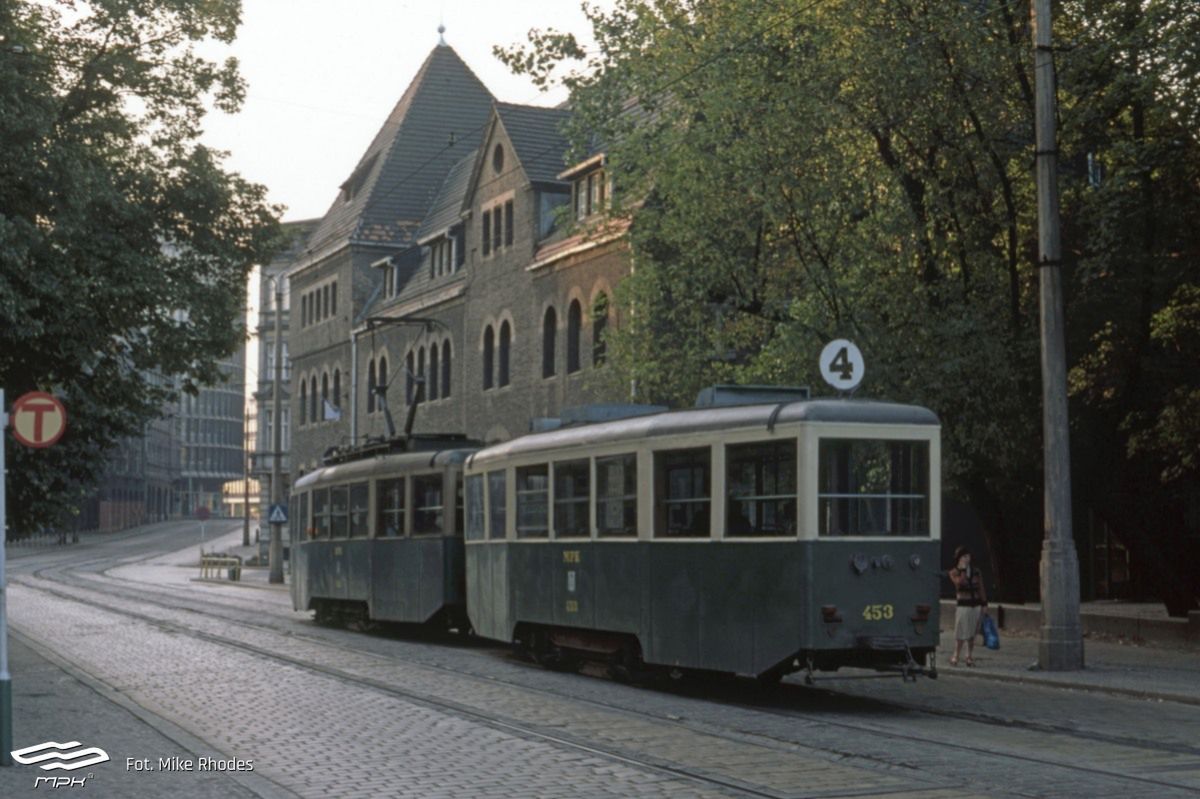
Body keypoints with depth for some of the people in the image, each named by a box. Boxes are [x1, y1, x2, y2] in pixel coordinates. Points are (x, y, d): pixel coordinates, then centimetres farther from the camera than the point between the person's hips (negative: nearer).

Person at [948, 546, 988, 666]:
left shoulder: (976, 572, 11)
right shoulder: (954, 573, 0)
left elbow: (981, 589, 13)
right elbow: (960, 582, -20)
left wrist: (984, 604, 8)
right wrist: (963, 570, -14)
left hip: (976, 605, 4)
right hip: (963, 605, -4)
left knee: (972, 634, 7)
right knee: (960, 634, -4)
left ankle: (970, 656, 15)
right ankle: (956, 657, 5)